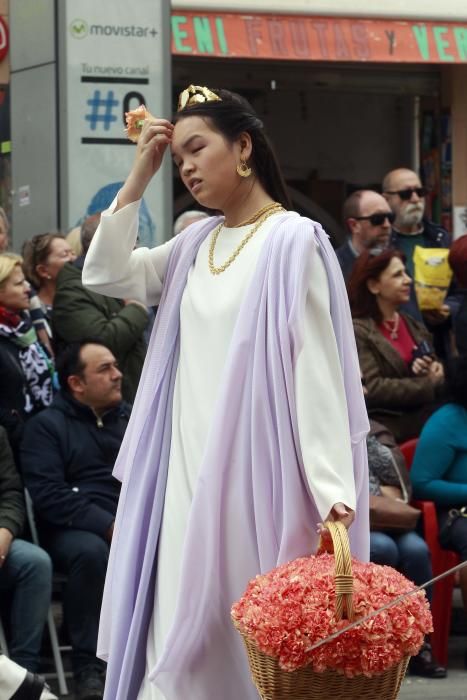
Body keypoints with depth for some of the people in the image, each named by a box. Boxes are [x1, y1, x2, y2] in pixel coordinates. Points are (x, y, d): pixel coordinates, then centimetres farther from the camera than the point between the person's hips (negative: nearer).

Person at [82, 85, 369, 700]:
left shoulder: (292, 242, -9)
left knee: (248, 634, -5)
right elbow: (106, 274, 12)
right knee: (183, 626, 6)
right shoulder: (196, 245, 13)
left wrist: (332, 486, -21)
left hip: (253, 464, -7)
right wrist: (140, 176, 6)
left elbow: (316, 363, -14)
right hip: (189, 463, 7)